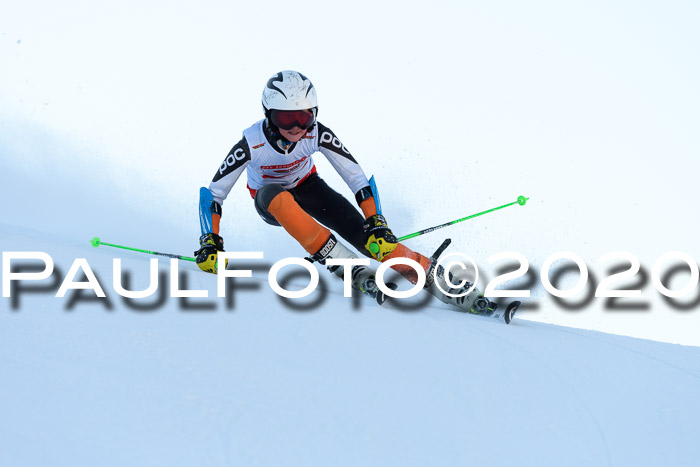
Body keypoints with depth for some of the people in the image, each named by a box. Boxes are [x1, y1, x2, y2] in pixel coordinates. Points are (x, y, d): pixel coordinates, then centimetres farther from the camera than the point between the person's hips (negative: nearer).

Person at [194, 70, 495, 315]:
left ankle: (438, 281, -21)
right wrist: (209, 242, -31)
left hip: (305, 186, 1)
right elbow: (213, 193, -23)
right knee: (276, 196, -39)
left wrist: (375, 224, -27)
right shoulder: (251, 144, -31)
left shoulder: (317, 134, -27)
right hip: (270, 203, -1)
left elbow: (356, 177, -20)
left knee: (359, 231, -22)